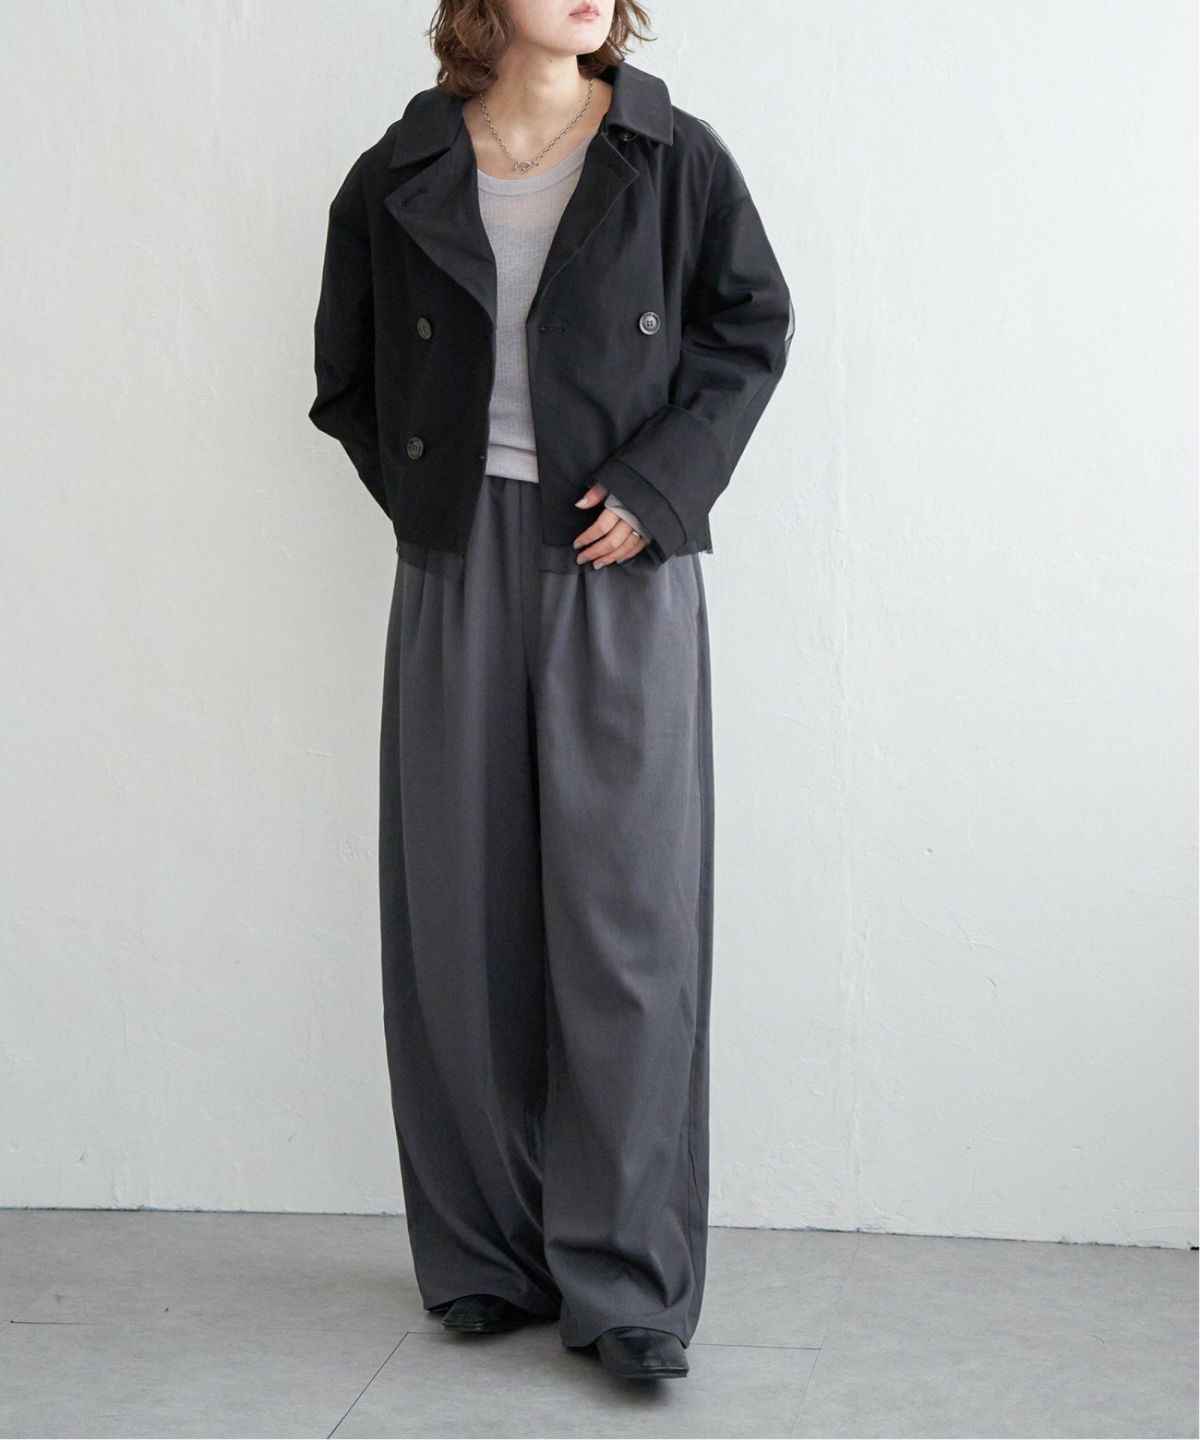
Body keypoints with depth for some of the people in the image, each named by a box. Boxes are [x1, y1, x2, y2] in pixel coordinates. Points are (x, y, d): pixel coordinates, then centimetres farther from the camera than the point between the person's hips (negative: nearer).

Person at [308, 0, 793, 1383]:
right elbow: (346, 377, 15)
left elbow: (753, 325, 7)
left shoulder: (672, 157, 1)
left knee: (625, 916, -4)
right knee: (462, 917, 4)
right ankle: (486, 1258, 18)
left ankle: (629, 1283, 5)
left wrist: (659, 485, -5)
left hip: (621, 564, -2)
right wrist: (423, 494, 3)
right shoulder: (398, 179, 5)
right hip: (456, 572, 2)